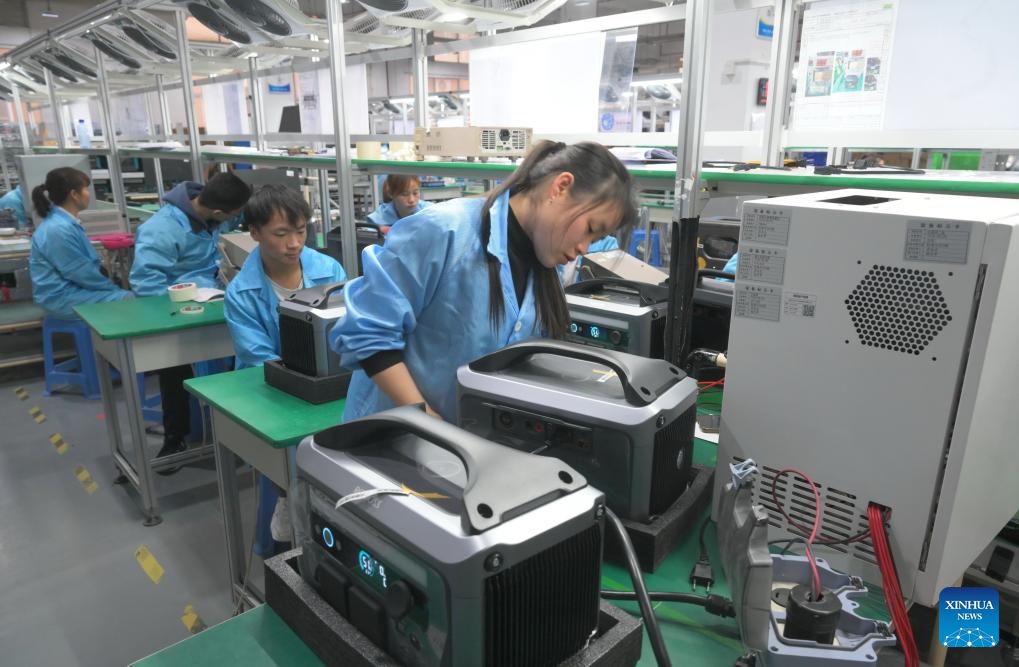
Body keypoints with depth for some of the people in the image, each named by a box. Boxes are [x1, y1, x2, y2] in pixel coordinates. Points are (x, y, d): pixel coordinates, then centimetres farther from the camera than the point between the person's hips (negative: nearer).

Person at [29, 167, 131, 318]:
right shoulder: (59, 229, -22)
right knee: (129, 300, -14)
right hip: (64, 298, -9)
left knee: (127, 295, 3)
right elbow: (83, 274, -20)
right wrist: (114, 288, -8)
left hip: (72, 289, 9)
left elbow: (88, 265, 15)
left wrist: (112, 286, 8)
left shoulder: (66, 222, 9)